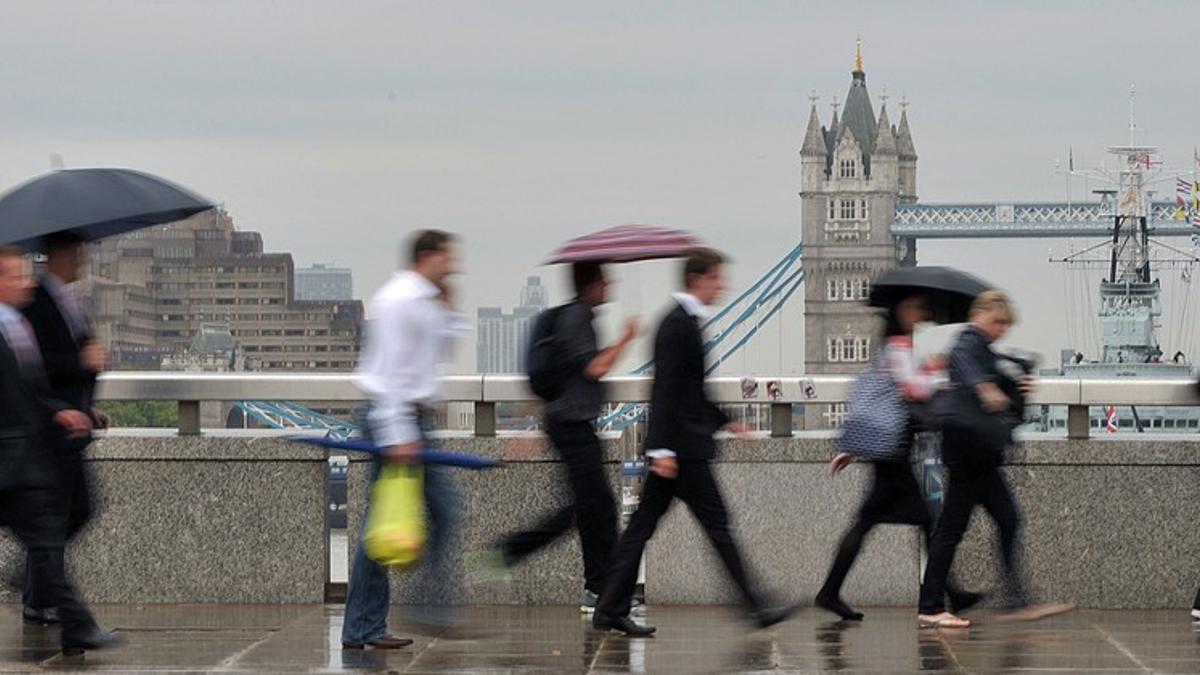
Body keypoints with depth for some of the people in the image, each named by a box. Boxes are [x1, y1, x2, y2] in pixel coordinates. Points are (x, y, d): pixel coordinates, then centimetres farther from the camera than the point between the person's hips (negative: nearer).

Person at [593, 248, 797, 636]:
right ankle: (755, 608, 4)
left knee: (642, 526, 7)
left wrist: (723, 421, 23)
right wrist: (663, 448, -24)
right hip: (682, 446, -10)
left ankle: (611, 611, 7)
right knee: (716, 524, -2)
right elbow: (665, 390, -21)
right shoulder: (679, 325, -15)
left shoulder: (686, 322, 17)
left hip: (677, 446, 10)